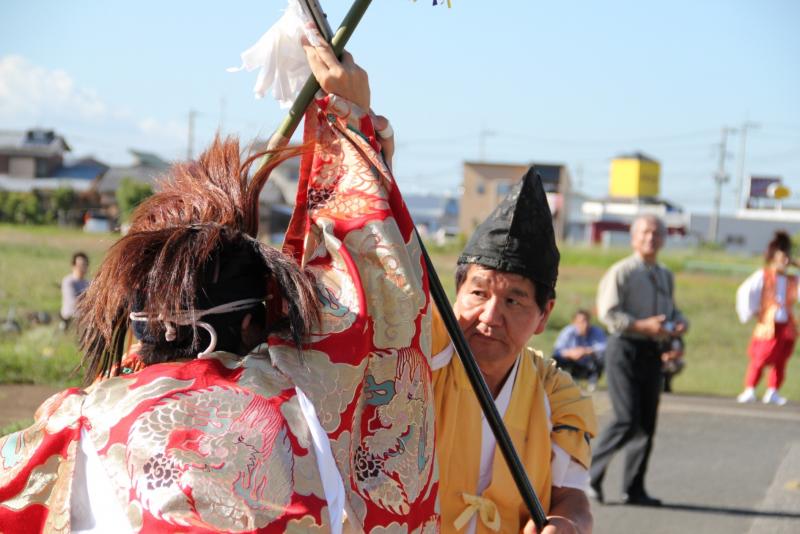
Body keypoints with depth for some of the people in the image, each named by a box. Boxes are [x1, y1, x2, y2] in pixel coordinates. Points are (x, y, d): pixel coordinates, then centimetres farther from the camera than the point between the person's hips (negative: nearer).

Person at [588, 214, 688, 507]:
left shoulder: (665, 276, 16)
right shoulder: (621, 272, -6)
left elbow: (673, 310, 25)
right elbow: (608, 312, -14)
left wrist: (679, 323, 2)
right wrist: (643, 326, -23)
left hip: (652, 352, 7)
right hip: (625, 348, -7)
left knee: (647, 422, 6)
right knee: (627, 420, -14)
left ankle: (634, 489, 13)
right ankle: (590, 474, 2)